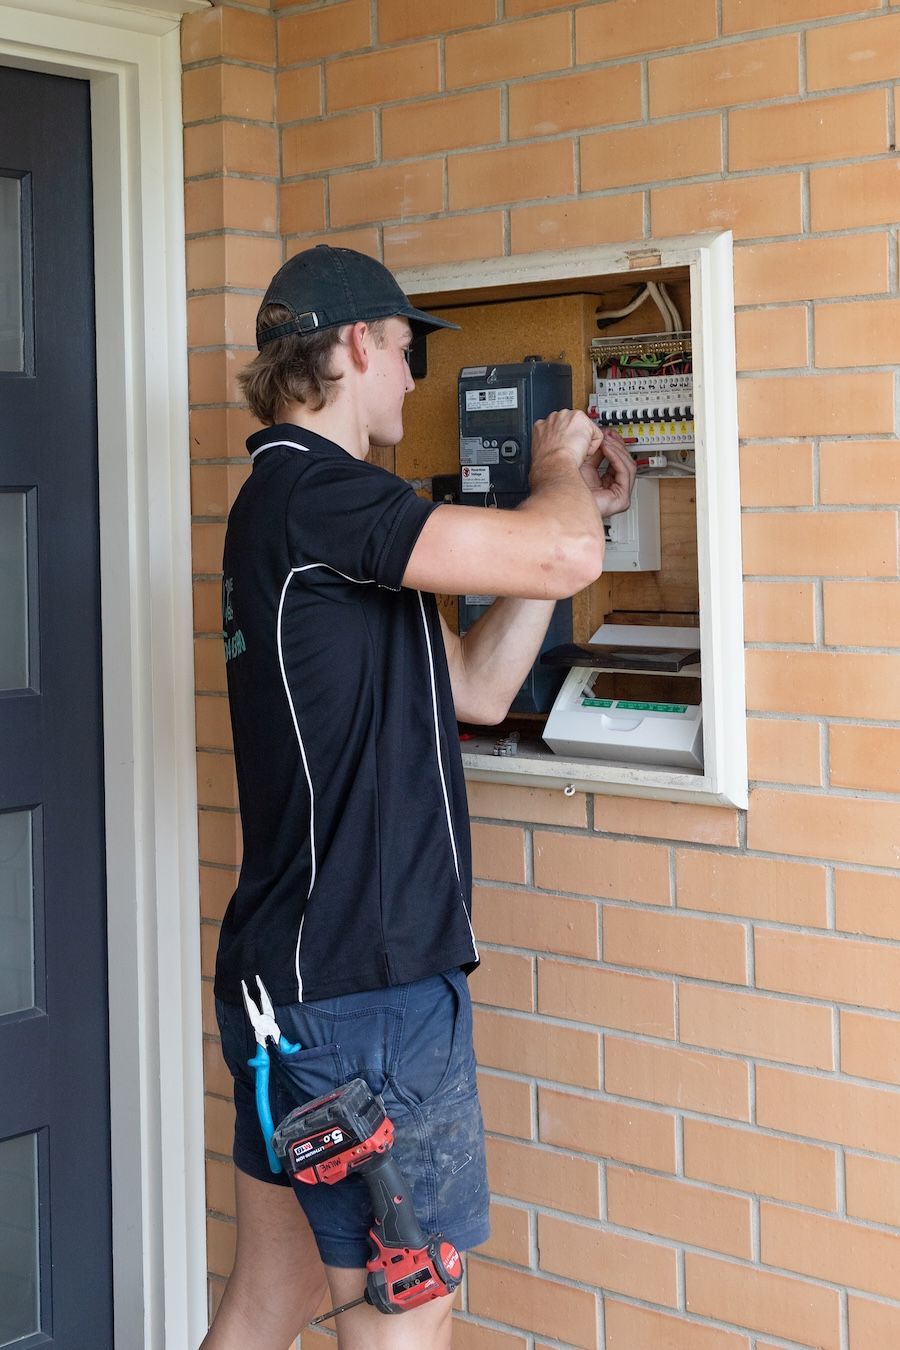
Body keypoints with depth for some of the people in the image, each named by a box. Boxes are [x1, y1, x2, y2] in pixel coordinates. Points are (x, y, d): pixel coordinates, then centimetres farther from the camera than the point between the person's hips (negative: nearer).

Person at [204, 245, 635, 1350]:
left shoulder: (294, 498, 18)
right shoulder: (307, 486, -14)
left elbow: (476, 688, 17)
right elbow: (565, 560, -22)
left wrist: (570, 505, 14)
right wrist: (561, 473, 1)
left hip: (285, 976, 10)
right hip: (362, 983, -10)